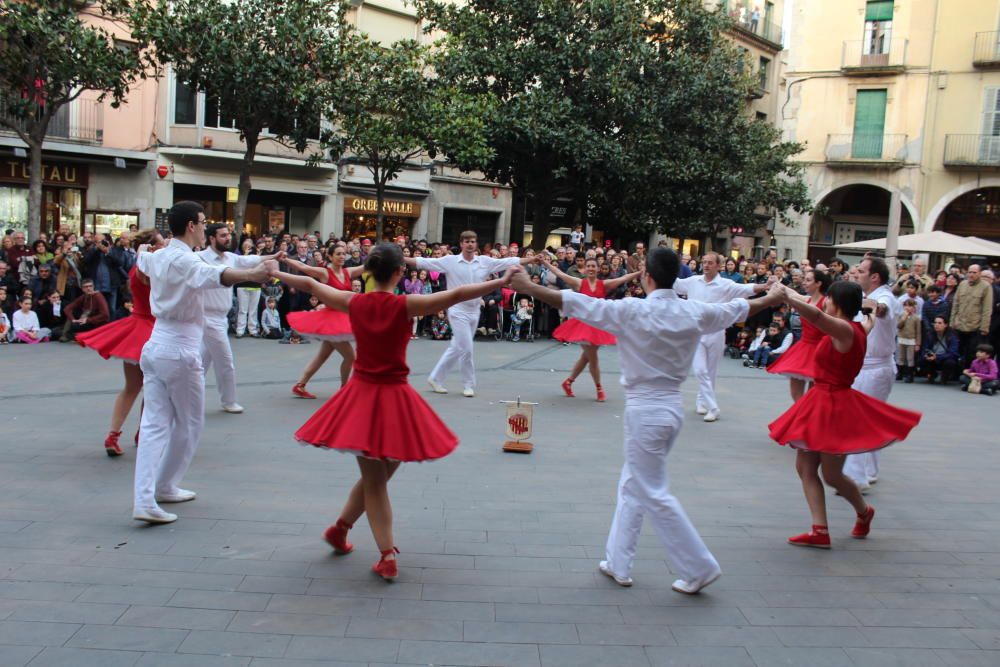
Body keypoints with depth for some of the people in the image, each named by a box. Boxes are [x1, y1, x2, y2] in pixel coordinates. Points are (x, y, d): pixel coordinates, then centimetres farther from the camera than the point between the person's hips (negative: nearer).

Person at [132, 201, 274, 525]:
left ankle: (144, 499, 2)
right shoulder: (184, 260, -17)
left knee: (154, 424, 5)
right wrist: (254, 273, -58)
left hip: (155, 346, 8)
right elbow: (215, 275, -40)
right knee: (188, 424, 11)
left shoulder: (157, 257, 10)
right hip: (181, 352, -8)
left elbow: (141, 259, 37)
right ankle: (164, 486, 23)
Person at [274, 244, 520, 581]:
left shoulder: (354, 302, -3)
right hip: (394, 397, -3)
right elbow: (457, 295, -19)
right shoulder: (405, 305, -13)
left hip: (361, 395, 3)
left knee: (374, 479, 10)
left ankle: (387, 557, 12)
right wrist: (502, 280, -16)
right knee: (377, 478, 17)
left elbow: (309, 284, 10)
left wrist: (276, 273, 26)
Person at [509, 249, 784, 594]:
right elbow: (737, 308, 19)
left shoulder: (633, 311, -14)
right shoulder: (694, 312, 2)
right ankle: (618, 563, 26)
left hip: (645, 410, -7)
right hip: (672, 407, 7)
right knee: (632, 486, 18)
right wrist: (774, 298, 38)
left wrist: (529, 287, -7)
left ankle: (699, 567, 9)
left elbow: (577, 303, -14)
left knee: (654, 494, 4)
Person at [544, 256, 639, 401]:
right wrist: (546, 263, -9)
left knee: (586, 356, 12)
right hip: (583, 322, -3)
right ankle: (599, 388, 15)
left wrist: (640, 272, -13)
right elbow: (560, 274, -5)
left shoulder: (604, 284, 2)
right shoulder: (579, 283, -3)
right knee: (592, 357, 0)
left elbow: (623, 278, -4)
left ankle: (568, 382, 30)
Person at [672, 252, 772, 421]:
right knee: (700, 370, -8)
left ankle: (702, 401, 32)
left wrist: (763, 286, -36)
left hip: (715, 333, -1)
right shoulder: (693, 281, 2)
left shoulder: (726, 285, -6)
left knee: (711, 372, 12)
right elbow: (673, 283, 15)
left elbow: (746, 289, -19)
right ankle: (712, 408, -4)